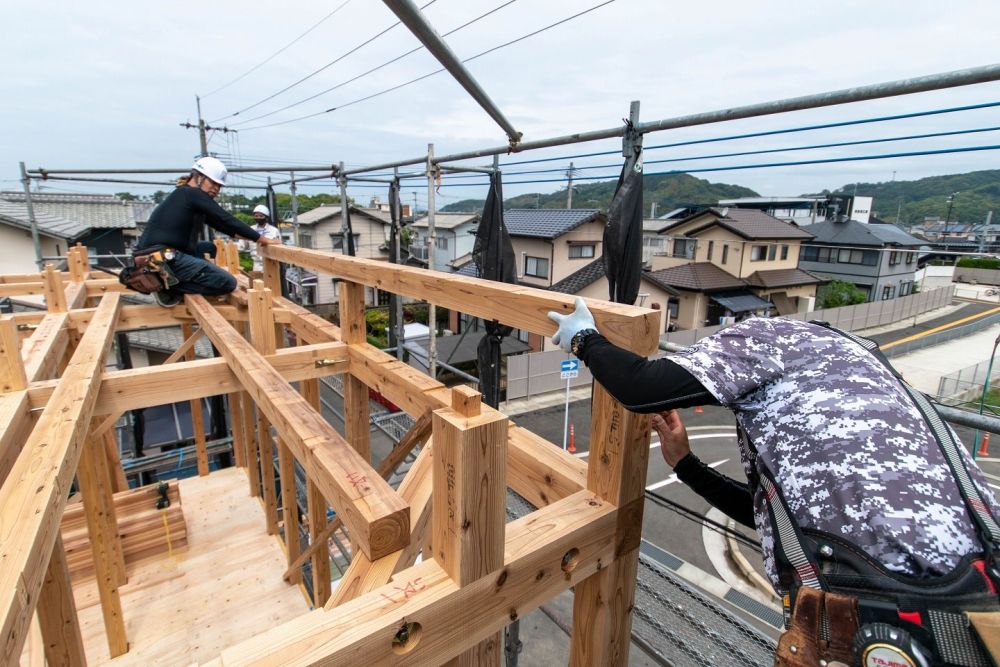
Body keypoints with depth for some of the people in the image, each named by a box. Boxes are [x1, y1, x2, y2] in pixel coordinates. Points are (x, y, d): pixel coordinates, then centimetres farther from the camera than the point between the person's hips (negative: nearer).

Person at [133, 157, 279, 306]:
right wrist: (261, 239, -2)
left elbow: (219, 223, 26)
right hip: (165, 259, -10)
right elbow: (227, 220, -8)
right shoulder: (194, 194, -6)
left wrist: (249, 236, 24)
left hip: (152, 260, 10)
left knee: (209, 248, 29)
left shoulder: (185, 196, 22)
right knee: (228, 283, -12)